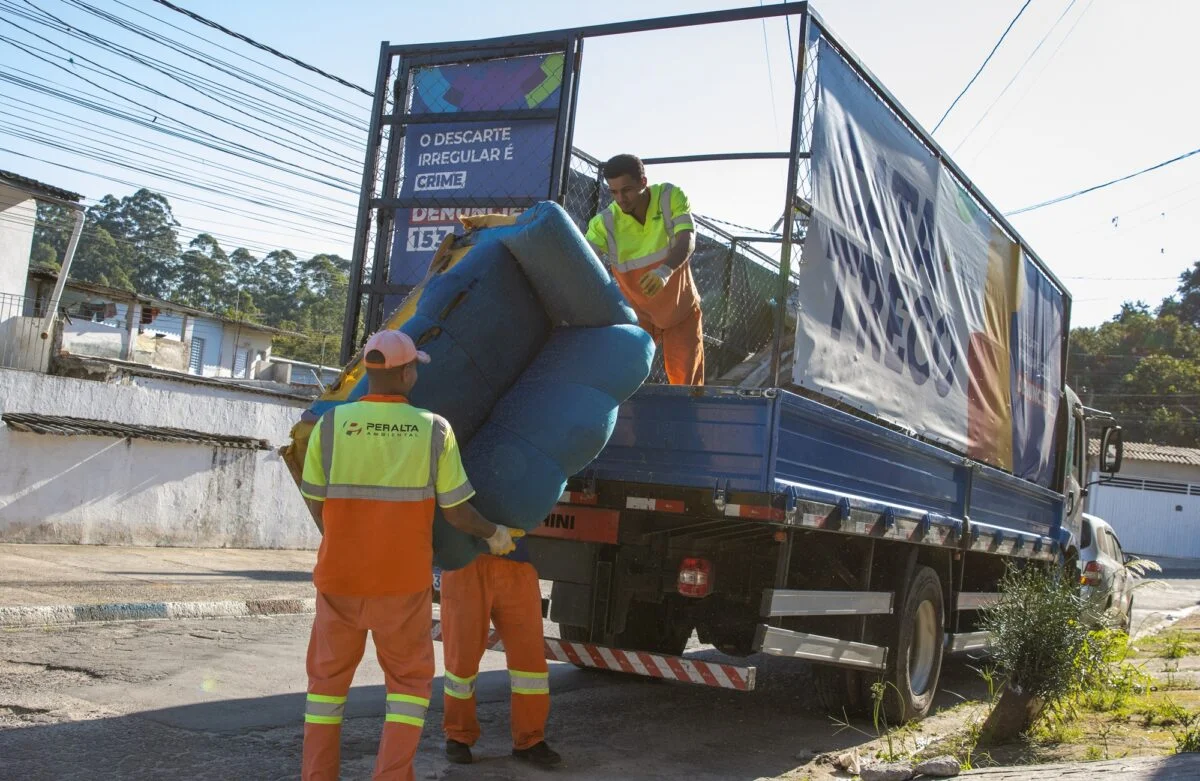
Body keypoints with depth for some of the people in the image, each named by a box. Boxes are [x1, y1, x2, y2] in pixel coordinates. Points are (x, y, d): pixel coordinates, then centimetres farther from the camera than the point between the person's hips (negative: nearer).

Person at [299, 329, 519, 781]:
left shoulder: (330, 424, -7)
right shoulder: (434, 430, -9)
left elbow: (316, 505, 3)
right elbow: (457, 511, -5)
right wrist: (494, 534, 16)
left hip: (340, 575, 1)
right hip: (403, 578, -1)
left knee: (329, 677, 16)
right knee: (409, 680, 13)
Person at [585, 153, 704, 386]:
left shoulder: (671, 197, -19)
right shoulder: (605, 223, -20)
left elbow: (687, 240, -31)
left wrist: (665, 271, -52)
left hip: (681, 310, 0)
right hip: (639, 315, 0)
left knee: (687, 383, 1)